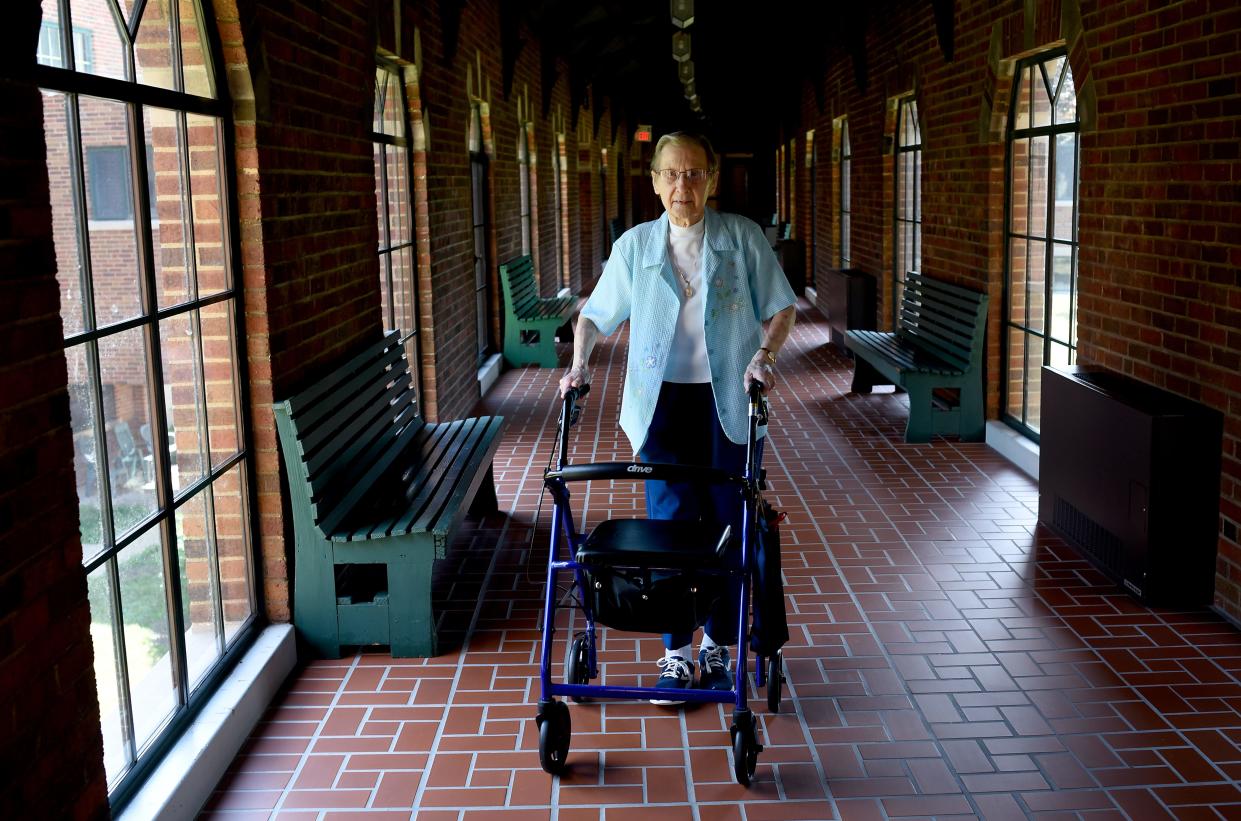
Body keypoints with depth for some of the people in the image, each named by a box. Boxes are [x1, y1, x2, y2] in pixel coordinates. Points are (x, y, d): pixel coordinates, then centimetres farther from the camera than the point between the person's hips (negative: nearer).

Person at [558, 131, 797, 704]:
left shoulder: (742, 238, 2)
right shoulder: (635, 246, 5)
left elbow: (781, 306, 4)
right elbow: (595, 315, 11)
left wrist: (764, 353, -13)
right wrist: (580, 361, -6)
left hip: (728, 399, 0)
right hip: (663, 400, 0)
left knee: (728, 524, 4)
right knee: (670, 524, -1)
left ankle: (717, 648, 19)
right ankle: (675, 655, 8)